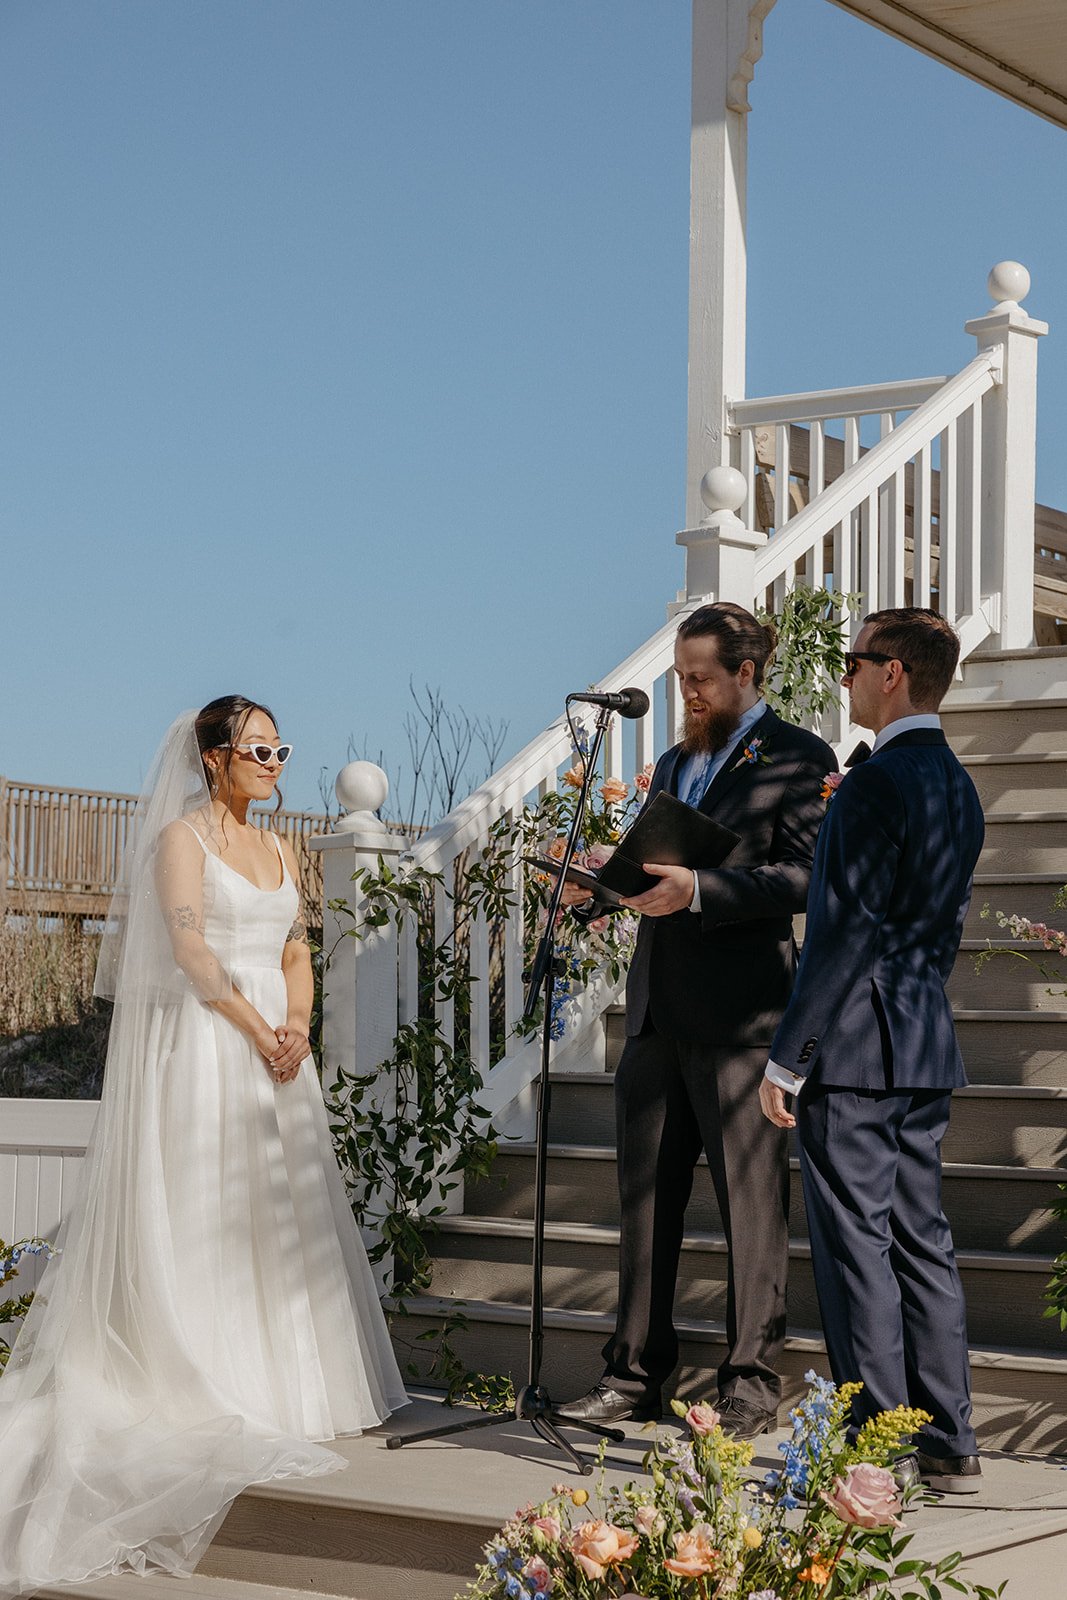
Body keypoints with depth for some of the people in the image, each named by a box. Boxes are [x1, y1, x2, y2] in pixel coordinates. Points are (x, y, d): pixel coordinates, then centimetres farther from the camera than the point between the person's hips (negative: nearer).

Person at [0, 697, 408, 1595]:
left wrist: (297, 1026, -4)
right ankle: (202, 1393, -2)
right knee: (201, 1212, -5)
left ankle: (283, 1381, 13)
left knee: (281, 1211, 7)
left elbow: (297, 955, 14)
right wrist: (259, 1032, -15)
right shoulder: (181, 837, -4)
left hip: (275, 1048, 7)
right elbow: (190, 952, -13)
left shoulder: (279, 850, 17)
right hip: (201, 1047, -7)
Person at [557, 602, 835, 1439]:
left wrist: (697, 889, -21)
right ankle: (636, 1373, 17)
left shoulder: (798, 758, -2)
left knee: (753, 1202, 0)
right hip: (659, 1014, 7)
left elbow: (804, 877, -13)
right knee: (646, 1198, 9)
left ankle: (752, 1384, 7)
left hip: (741, 1016, -7)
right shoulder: (674, 762, 21)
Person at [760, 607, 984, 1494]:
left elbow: (843, 934, -18)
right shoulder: (960, 788, 13)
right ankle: (949, 1444, 17)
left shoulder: (874, 786, -15)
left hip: (854, 1051, -9)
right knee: (922, 1239, 12)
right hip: (927, 1051, 9)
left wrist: (786, 1058, -15)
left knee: (857, 1246, -3)